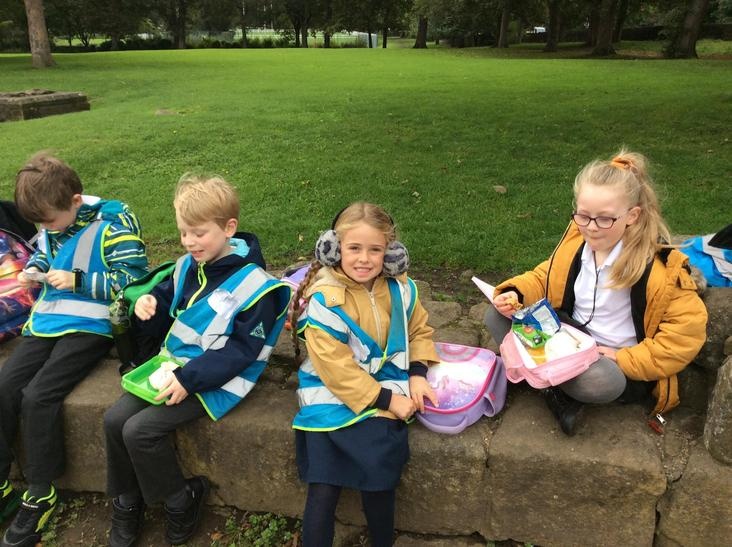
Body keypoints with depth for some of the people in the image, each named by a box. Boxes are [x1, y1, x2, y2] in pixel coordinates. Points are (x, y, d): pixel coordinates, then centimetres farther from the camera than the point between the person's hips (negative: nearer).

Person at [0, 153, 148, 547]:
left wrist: (77, 280, -19)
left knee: (37, 396, -19)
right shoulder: (51, 224, 7)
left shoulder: (113, 222, -14)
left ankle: (40, 495, -1)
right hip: (47, 320, 8)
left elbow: (132, 279, -16)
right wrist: (32, 270, 4)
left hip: (89, 325, -7)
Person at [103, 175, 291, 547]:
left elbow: (242, 349, -19)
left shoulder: (252, 284, -18)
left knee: (140, 430, -17)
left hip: (216, 380, -8)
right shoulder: (186, 266, 3)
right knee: (115, 419, -3)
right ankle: (126, 502, 18)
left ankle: (181, 499, 7)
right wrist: (149, 304, -9)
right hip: (173, 364, 8)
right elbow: (167, 307, 16)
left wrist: (190, 378, -24)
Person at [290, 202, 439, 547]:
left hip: (388, 387, 3)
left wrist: (418, 374, -1)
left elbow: (419, 330, 15)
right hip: (333, 394, -2)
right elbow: (336, 369, -17)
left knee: (379, 477, -13)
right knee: (323, 488, -11)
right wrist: (386, 400, -16)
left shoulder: (399, 288, -1)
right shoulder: (324, 299, -16)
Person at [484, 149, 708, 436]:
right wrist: (517, 293, -14)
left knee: (600, 381, -41)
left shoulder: (659, 265, -21)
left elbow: (689, 326, -17)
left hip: (612, 361, -5)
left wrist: (625, 359, -20)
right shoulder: (577, 237, -8)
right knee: (497, 316, -12)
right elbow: (546, 276, 7)